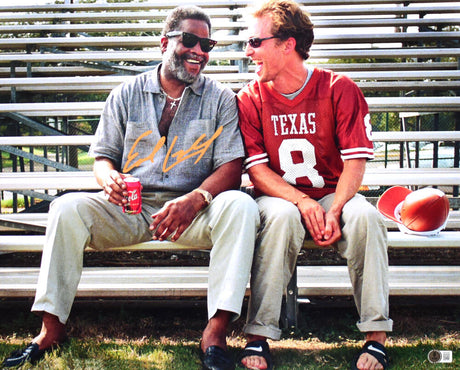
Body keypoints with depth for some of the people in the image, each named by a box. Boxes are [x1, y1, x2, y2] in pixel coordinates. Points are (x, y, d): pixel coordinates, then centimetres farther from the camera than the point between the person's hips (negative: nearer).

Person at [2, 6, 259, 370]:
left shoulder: (220, 98, 6)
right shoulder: (126, 95, 11)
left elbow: (231, 165, -3)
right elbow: (103, 156, 12)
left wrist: (196, 199, -24)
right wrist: (110, 180, -14)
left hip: (191, 211, -1)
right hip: (129, 207, 2)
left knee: (240, 206, -31)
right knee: (68, 207, -24)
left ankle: (216, 333, -30)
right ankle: (51, 328, -13)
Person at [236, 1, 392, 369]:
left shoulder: (340, 89, -4)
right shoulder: (251, 98, -1)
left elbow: (355, 160, -7)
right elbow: (256, 169, -6)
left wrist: (334, 210, -24)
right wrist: (302, 202, -21)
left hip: (332, 195, 0)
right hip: (280, 197, 0)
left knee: (364, 215, -31)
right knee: (280, 216, -35)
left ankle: (376, 337, -21)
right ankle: (258, 337, -29)